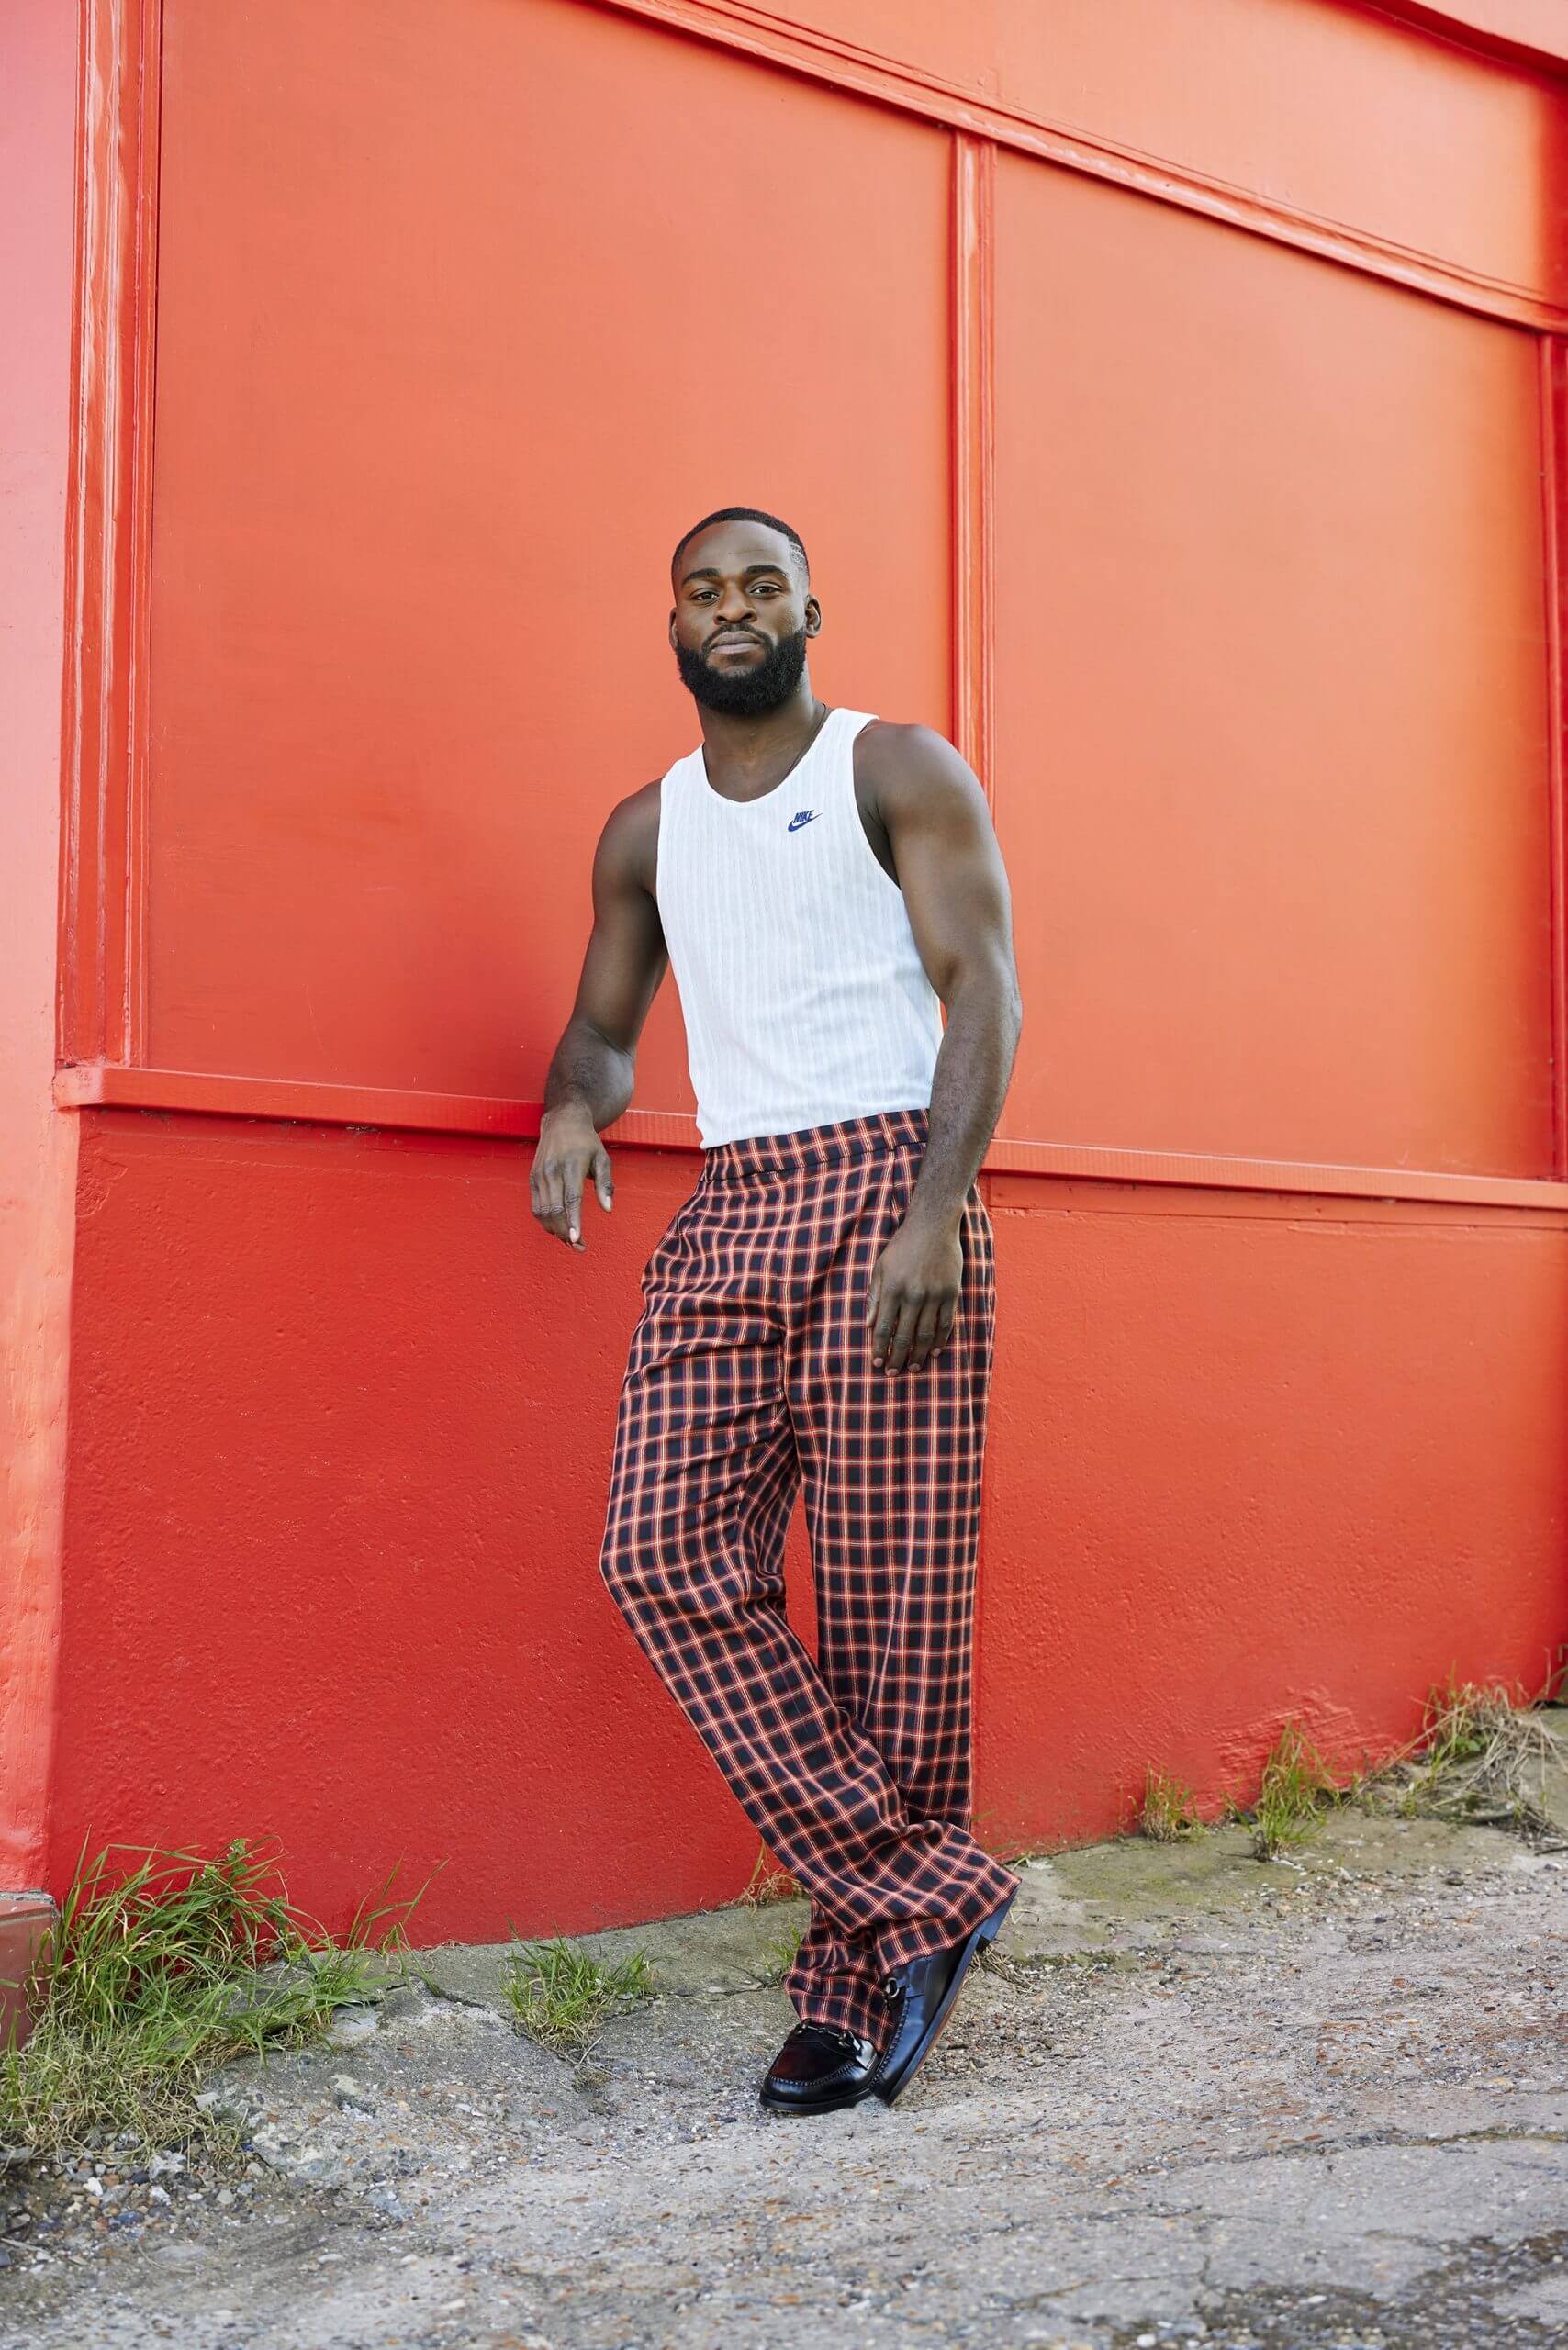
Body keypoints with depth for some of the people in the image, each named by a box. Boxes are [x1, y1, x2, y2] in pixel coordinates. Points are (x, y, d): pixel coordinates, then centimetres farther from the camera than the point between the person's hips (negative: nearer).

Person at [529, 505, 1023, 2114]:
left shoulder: (900, 772, 6)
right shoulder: (644, 830, 21)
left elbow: (983, 991, -3)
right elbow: (603, 1027, 25)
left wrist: (935, 1213, -17)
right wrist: (572, 1108, -1)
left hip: (883, 1191, -5)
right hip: (723, 1211, 5)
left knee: (889, 1593, -6)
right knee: (665, 1557, -10)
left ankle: (867, 1979, 7)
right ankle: (923, 1895, -2)